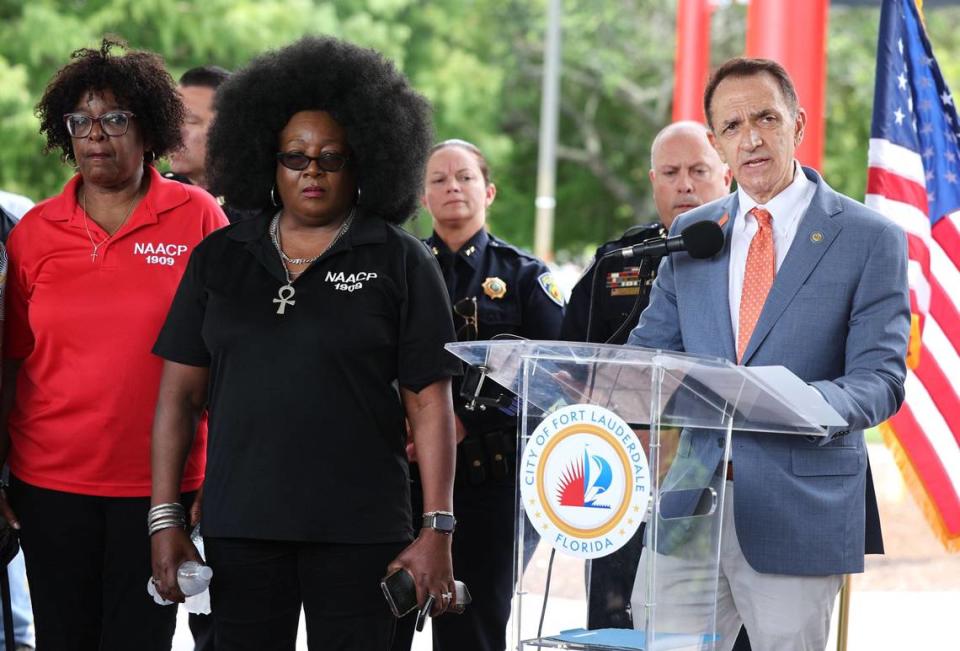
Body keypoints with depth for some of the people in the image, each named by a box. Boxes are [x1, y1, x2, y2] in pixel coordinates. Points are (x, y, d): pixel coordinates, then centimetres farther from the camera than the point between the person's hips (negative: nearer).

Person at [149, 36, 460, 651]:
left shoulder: (401, 262, 2)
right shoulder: (220, 259, 10)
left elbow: (429, 404, -1)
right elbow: (181, 393, 9)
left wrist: (438, 530, -8)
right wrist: (165, 518, 2)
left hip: (359, 531, -2)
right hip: (239, 525, 2)